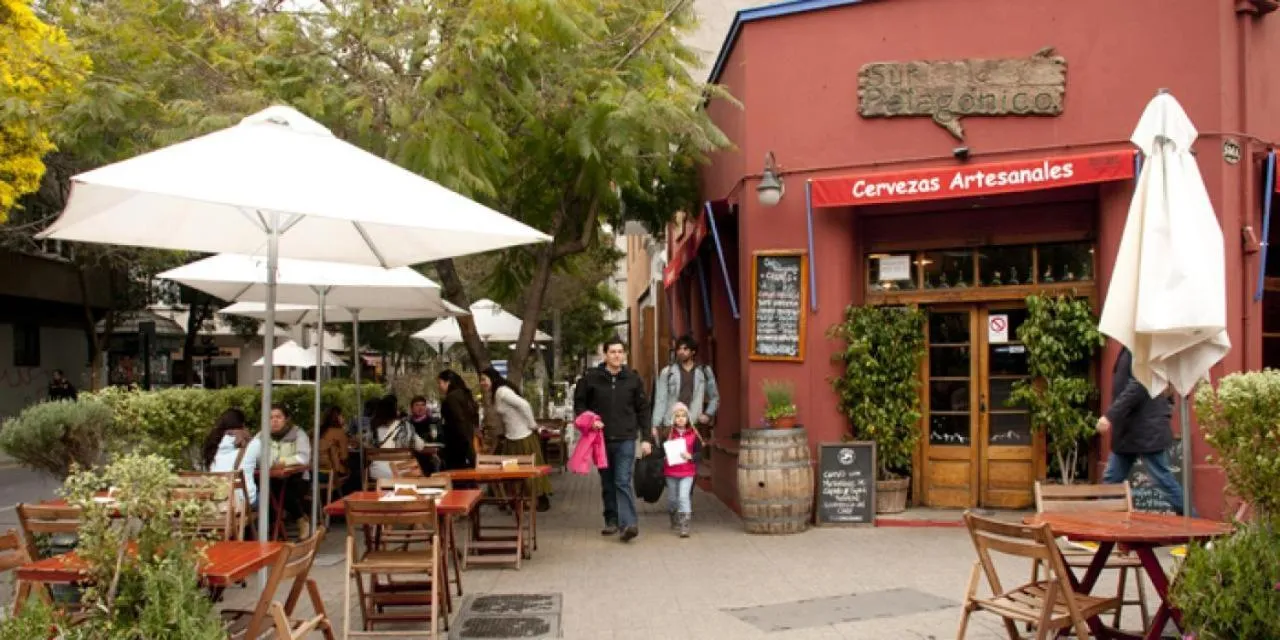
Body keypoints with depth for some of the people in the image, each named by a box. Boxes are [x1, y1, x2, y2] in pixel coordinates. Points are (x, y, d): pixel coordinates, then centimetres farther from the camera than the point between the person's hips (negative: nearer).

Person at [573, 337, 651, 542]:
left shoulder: (633, 379, 2)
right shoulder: (591, 377, 0)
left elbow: (642, 410, 7)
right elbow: (579, 403, 9)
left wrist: (645, 438, 3)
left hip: (626, 439, -2)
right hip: (601, 438, 2)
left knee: (623, 482, -11)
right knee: (607, 483, 11)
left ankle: (628, 523, -15)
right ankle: (612, 521, 22)